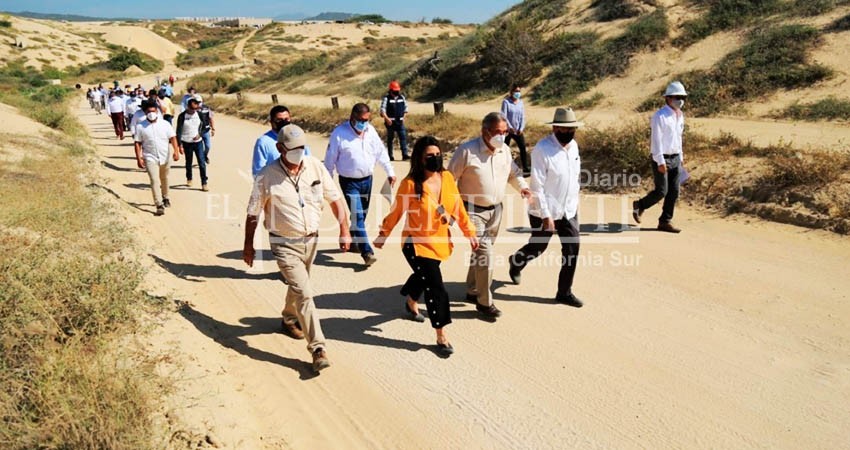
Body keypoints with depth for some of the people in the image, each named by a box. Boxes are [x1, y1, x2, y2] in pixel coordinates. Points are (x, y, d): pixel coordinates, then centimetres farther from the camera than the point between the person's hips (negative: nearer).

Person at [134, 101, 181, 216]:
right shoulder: (140, 127, -4)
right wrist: (139, 158, -9)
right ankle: (159, 205, -14)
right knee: (155, 181, -12)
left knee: (164, 179, 19)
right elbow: (138, 143, -3)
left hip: (165, 157, 2)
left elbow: (172, 138, -5)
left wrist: (176, 151, -19)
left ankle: (165, 198, 41)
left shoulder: (165, 124, -1)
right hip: (150, 158, -2)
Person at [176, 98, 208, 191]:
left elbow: (203, 126, 11)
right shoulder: (182, 116, -9)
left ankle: (204, 183, -1)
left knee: (202, 163, -6)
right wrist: (180, 145, -15)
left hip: (198, 142, 1)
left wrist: (199, 134, -9)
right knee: (188, 162, 13)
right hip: (187, 143, -1)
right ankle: (189, 179, 35)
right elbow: (179, 132, -9)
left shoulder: (199, 114, -1)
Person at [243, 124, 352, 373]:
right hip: (285, 244, -5)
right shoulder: (267, 176, -15)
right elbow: (253, 213, -4)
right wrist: (248, 245, 3)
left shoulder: (315, 166, -6)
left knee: (298, 286, 25)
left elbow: (335, 198, 3)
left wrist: (344, 229, -1)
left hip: (311, 240, 5)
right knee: (304, 293, -12)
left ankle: (289, 319, 53)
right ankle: (318, 348, -6)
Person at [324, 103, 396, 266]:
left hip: (367, 179, 6)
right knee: (357, 216, -11)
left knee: (362, 215, 16)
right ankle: (367, 252, -11)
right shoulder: (339, 133, -14)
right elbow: (330, 159, -7)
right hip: (349, 182, -6)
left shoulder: (371, 131, 2)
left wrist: (390, 172, 11)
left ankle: (353, 241, 35)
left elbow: (381, 153, 11)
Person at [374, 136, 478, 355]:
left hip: (440, 242, 6)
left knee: (424, 276, 28)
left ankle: (411, 304, 60)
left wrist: (469, 232, 6)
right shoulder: (410, 184, -20)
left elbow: (459, 207, 4)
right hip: (416, 244, -6)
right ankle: (441, 337, 5)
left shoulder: (447, 177, -6)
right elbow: (396, 212, -8)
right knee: (436, 288, -9)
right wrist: (383, 235, 3)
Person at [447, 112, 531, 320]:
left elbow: (513, 172, 19)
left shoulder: (505, 150, 3)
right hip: (473, 210, -6)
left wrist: (522, 187, -1)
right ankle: (484, 302, -2)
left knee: (480, 252, 17)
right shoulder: (467, 150, -16)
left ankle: (472, 291, 35)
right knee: (484, 252, -14)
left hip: (495, 209, 6)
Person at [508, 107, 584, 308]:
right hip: (545, 212, -6)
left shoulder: (573, 146, 2)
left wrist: (575, 203, 16)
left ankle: (565, 292, 16)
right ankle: (516, 262, 46)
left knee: (572, 249, 2)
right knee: (537, 247, 14)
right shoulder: (542, 149, -20)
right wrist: (545, 214, -22)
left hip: (569, 210, 6)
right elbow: (537, 186, -21)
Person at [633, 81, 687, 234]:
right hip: (661, 159, -8)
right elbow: (656, 140, -17)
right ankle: (639, 205, 19)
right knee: (661, 191, -6)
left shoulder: (680, 115, 12)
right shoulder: (660, 116, -13)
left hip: (675, 158, 8)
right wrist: (660, 162, -21)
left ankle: (665, 221, 11)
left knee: (674, 192, 4)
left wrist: (681, 157, 18)